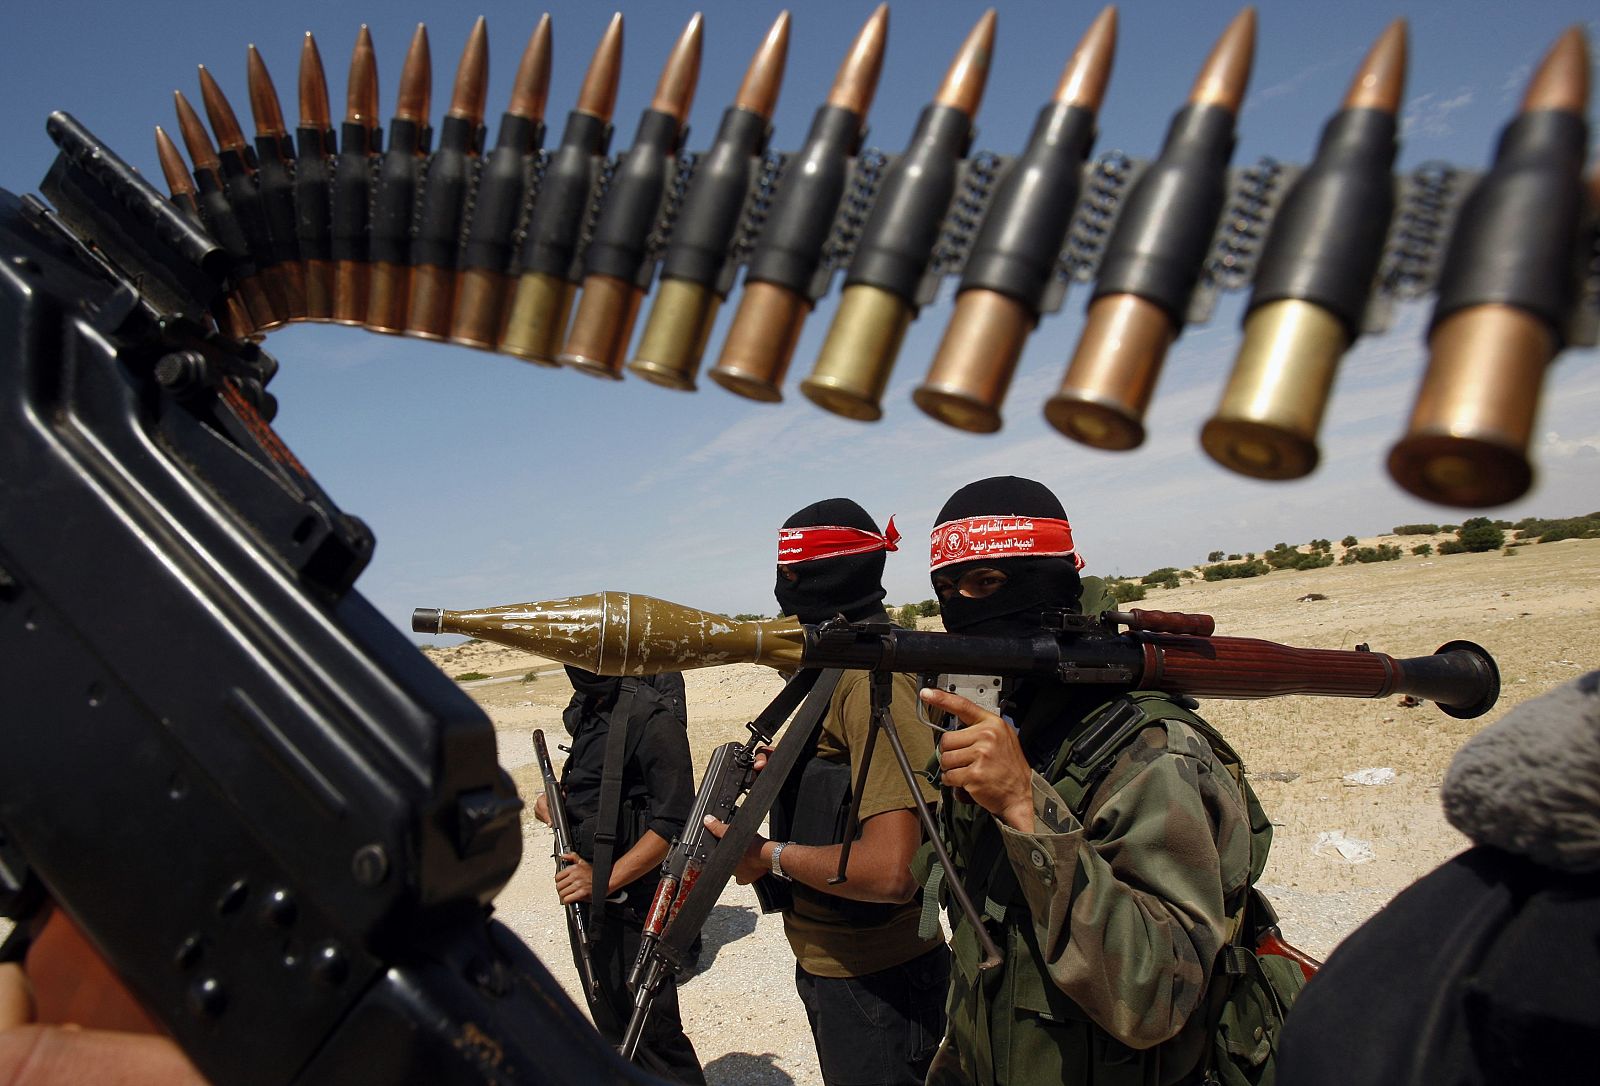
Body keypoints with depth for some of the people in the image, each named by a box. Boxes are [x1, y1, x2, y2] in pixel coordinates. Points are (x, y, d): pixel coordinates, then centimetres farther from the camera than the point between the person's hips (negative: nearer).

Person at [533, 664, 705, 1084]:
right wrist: (554, 798, 3)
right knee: (613, 1027, 22)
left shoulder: (651, 716, -20)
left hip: (629, 904, -8)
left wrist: (606, 880, -26)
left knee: (652, 1031, 1)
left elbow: (674, 821, -23)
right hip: (585, 894, 9)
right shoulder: (584, 711, 7)